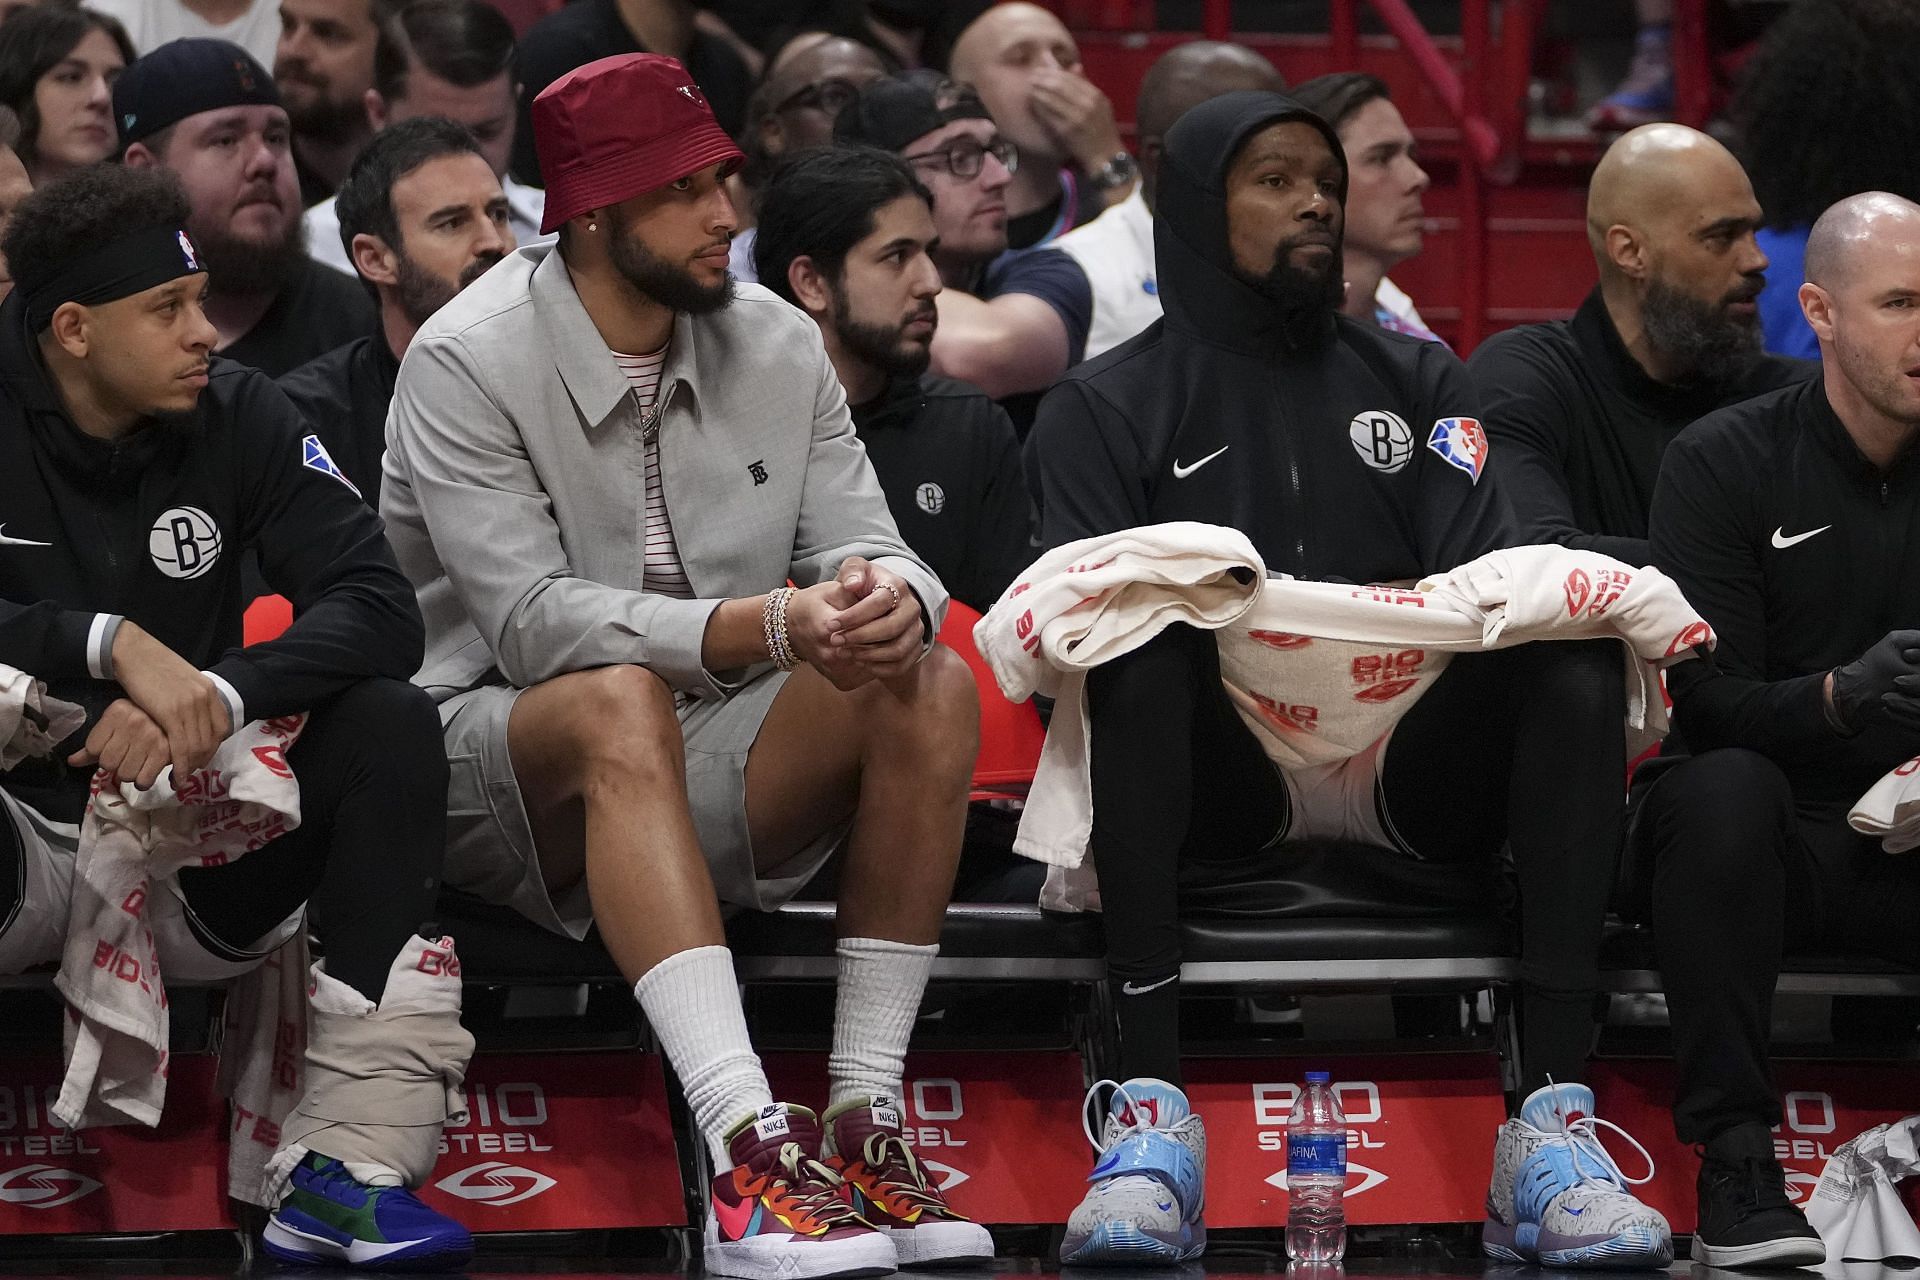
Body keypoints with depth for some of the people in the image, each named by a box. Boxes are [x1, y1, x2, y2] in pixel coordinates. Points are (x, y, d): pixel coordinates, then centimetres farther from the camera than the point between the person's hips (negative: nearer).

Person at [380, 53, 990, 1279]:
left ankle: (866, 1118, -25)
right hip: (506, 762, -5)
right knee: (622, 704, -39)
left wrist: (887, 597, -26)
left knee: (935, 686, -21)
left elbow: (867, 550, 1)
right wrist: (768, 625, -34)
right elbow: (532, 622, -21)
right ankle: (750, 1149, -50)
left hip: (712, 770, 5)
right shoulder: (468, 363, -12)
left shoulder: (780, 345, 5)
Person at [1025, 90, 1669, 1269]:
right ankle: (1153, 1115, -43)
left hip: (1409, 771, 2)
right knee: (1146, 652, -34)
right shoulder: (1111, 407, 13)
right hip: (1220, 771, -2)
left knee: (1574, 659, -26)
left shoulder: (1417, 378, 21)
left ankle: (1554, 1119, -36)